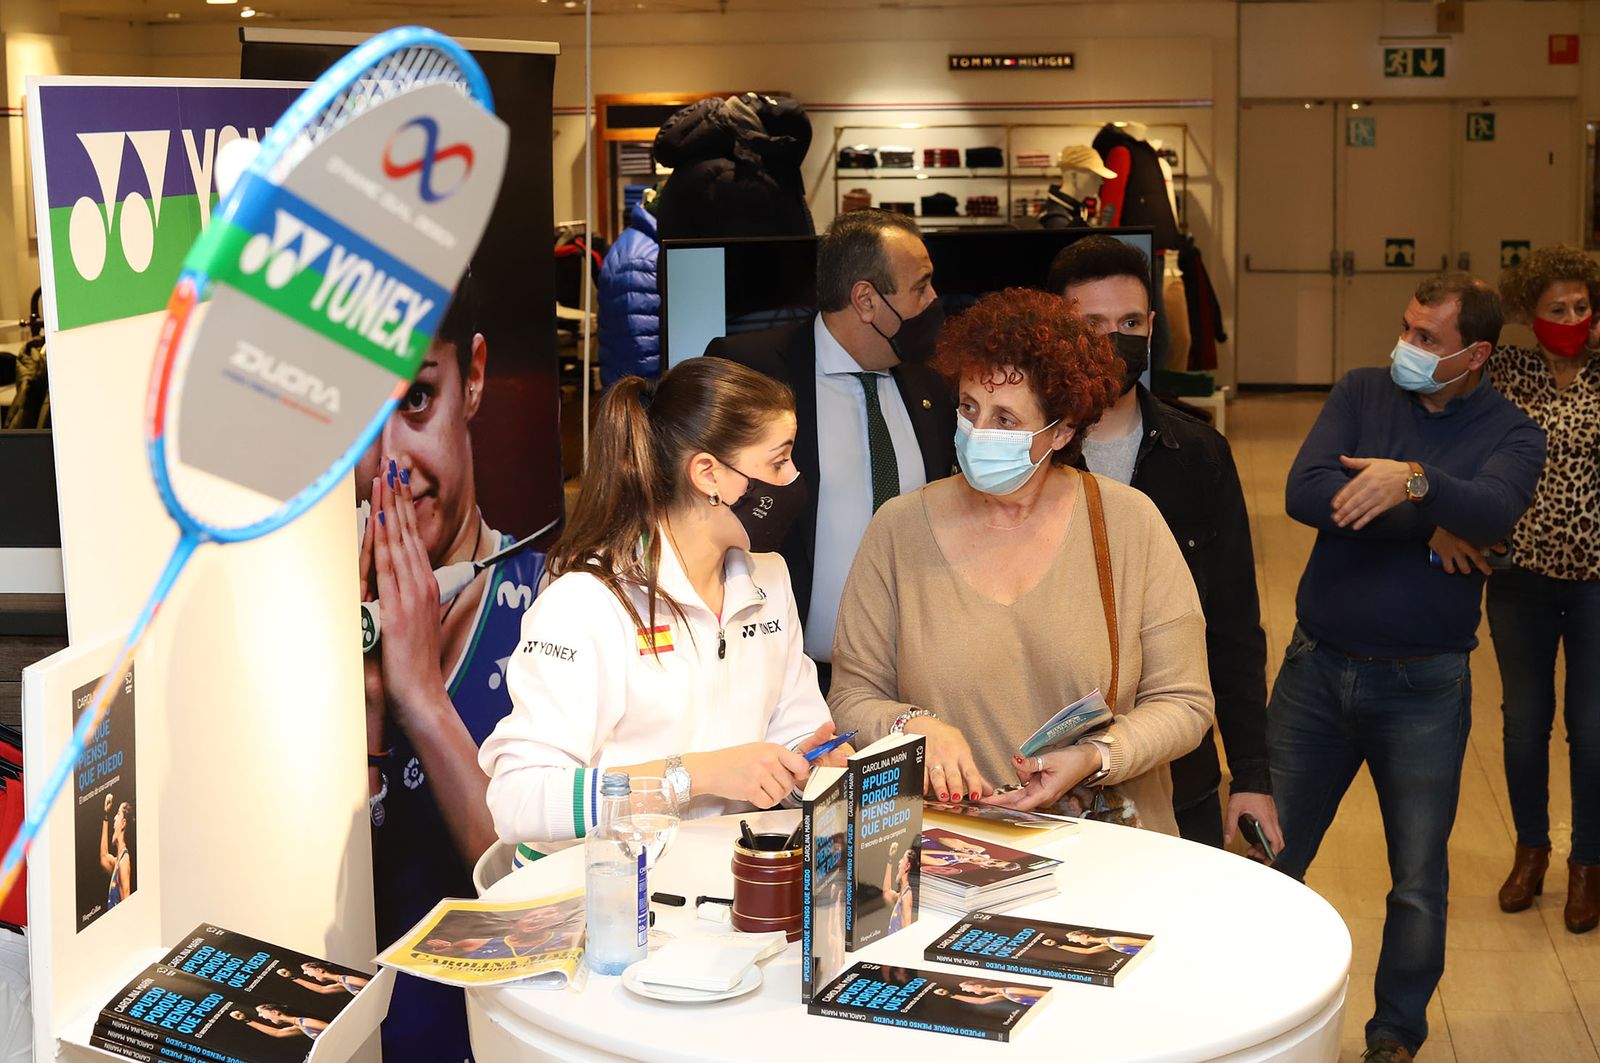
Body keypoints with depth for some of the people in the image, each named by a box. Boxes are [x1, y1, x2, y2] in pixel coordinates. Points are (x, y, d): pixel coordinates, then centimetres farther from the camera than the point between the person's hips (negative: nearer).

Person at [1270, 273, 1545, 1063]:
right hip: (1318, 667, 1)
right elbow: (1304, 493, -17)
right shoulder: (1361, 393, 0)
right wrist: (1432, 524, -19)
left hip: (1424, 685, -1)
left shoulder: (1510, 433, -3)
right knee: (1268, 857, 8)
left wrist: (1416, 480, -45)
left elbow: (1492, 513, -26)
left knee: (1419, 884, 9)